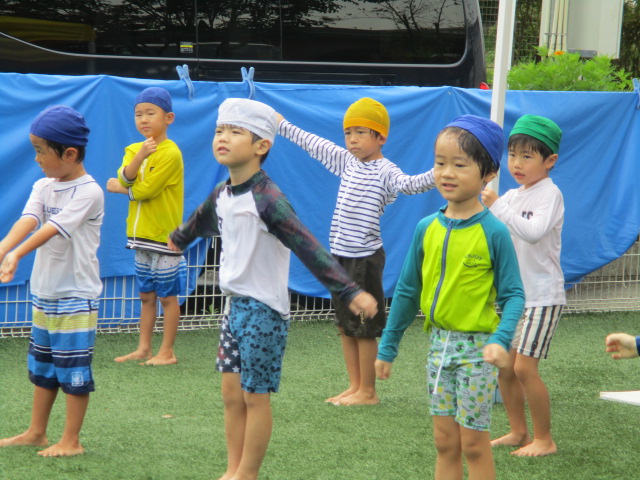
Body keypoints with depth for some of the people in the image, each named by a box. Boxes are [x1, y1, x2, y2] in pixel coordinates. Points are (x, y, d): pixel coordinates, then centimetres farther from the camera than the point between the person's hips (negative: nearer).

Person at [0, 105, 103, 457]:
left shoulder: (89, 192, -16)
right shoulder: (43, 187, 5)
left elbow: (53, 229, -28)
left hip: (77, 296, -7)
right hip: (44, 292, 7)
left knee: (73, 368, -1)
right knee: (42, 365, 16)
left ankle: (71, 441, 8)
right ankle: (36, 433, 27)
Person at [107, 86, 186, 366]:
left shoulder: (170, 154, -14)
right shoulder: (134, 150, 9)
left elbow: (144, 190, -17)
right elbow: (125, 179, -9)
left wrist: (119, 188, -1)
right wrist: (140, 157, -25)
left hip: (164, 236, -7)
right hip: (142, 236, 7)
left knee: (167, 296, 1)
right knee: (146, 295, 14)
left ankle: (167, 352, 6)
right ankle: (144, 348, 20)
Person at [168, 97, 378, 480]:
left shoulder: (267, 200, -20)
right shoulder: (222, 195, 5)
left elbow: (308, 248, -27)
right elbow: (200, 222, 30)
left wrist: (350, 291, -35)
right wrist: (177, 240, 52)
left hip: (264, 309, -7)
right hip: (235, 305, 8)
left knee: (255, 396, 1)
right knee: (231, 392, 11)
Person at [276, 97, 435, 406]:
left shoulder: (384, 171, -12)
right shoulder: (346, 161, 9)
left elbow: (409, 184, -32)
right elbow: (311, 143, 22)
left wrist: (438, 173, -51)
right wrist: (280, 124, 32)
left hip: (365, 256, -8)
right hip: (340, 254, 8)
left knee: (364, 328, -1)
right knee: (345, 326, 12)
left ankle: (368, 392, 8)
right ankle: (355, 386, 21)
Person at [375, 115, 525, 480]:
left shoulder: (493, 232, -12)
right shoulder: (427, 228, 1)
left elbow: (513, 295, -11)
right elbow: (408, 290, 10)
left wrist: (501, 340, -27)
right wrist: (388, 346, 14)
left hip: (477, 348, -5)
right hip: (439, 344, 5)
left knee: (473, 442, 1)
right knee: (445, 442, 10)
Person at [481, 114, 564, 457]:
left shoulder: (550, 194, -12)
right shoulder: (512, 196, 11)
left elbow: (533, 232, -29)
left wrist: (498, 208, -31)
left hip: (542, 296, -8)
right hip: (513, 294, 8)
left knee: (524, 366, -13)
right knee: (503, 365, 8)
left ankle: (544, 439, -2)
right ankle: (518, 432, 22)